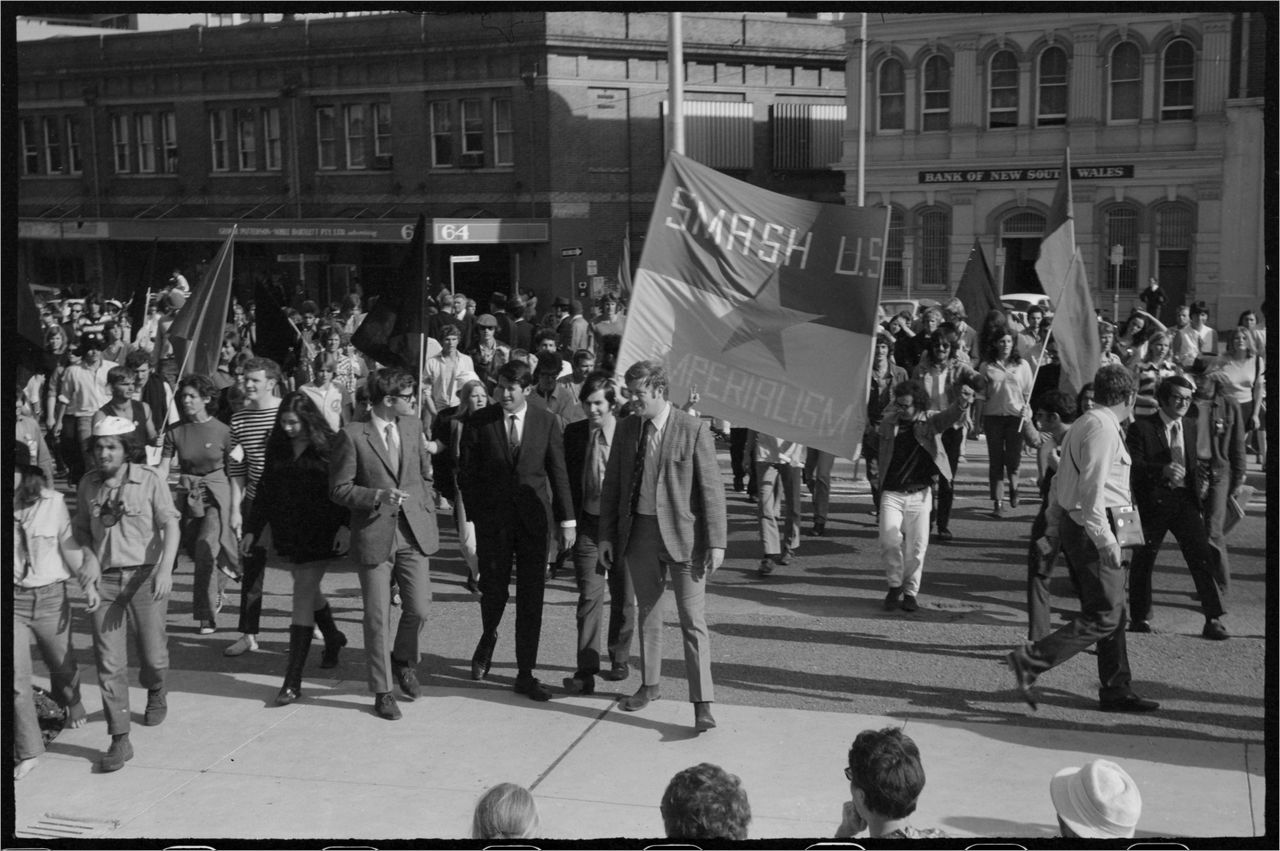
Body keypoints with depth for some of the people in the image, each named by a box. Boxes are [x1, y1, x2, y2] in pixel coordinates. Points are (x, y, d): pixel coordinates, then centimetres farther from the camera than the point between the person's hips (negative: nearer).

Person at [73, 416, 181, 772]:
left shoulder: (148, 479, -5)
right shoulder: (88, 484, 7)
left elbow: (170, 525, -10)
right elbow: (81, 528, 18)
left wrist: (165, 568, -23)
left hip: (145, 575, -2)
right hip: (104, 579, 3)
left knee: (153, 655, 3)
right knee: (109, 662, -4)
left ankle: (156, 693, 39)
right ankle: (120, 740, 0)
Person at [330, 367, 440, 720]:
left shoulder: (413, 426, 8)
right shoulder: (352, 435, -8)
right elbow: (339, 489, -6)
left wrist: (427, 512, 10)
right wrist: (377, 496, -19)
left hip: (413, 534, 4)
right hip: (373, 536, -4)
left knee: (418, 609, -1)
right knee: (378, 618, 1)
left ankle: (405, 661, 29)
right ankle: (382, 691, 14)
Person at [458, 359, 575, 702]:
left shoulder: (546, 422, 2)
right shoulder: (478, 422, -1)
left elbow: (558, 473, 5)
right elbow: (466, 474, 2)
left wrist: (567, 520, 2)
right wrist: (472, 518, -4)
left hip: (534, 519, 1)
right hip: (492, 519, -1)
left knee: (532, 597, 1)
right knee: (494, 590, 2)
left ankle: (525, 675, 10)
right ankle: (488, 639, 37)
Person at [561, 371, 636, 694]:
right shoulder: (574, 432, 2)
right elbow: (568, 479, 7)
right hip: (588, 524, 1)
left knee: (623, 598, 12)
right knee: (589, 596, -6)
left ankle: (619, 659, 29)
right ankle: (586, 670, -5)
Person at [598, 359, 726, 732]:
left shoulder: (693, 430, -10)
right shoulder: (626, 428, 5)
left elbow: (712, 489, -10)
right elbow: (612, 484, 11)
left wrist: (716, 542, -13)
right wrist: (607, 534, 8)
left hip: (682, 534, -5)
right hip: (639, 533, 5)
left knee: (692, 621, -5)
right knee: (647, 613, 18)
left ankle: (702, 703, -3)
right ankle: (650, 684, 34)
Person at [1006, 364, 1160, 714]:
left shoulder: (1082, 424, 17)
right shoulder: (1103, 428, -14)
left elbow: (1059, 482, 21)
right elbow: (1092, 488, -23)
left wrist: (1054, 527, 25)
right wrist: (1105, 539, -25)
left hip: (1072, 522, 11)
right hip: (1094, 527, -11)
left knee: (1113, 612, 15)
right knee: (1104, 616, -9)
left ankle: (1117, 691, 21)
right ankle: (1031, 660, -13)